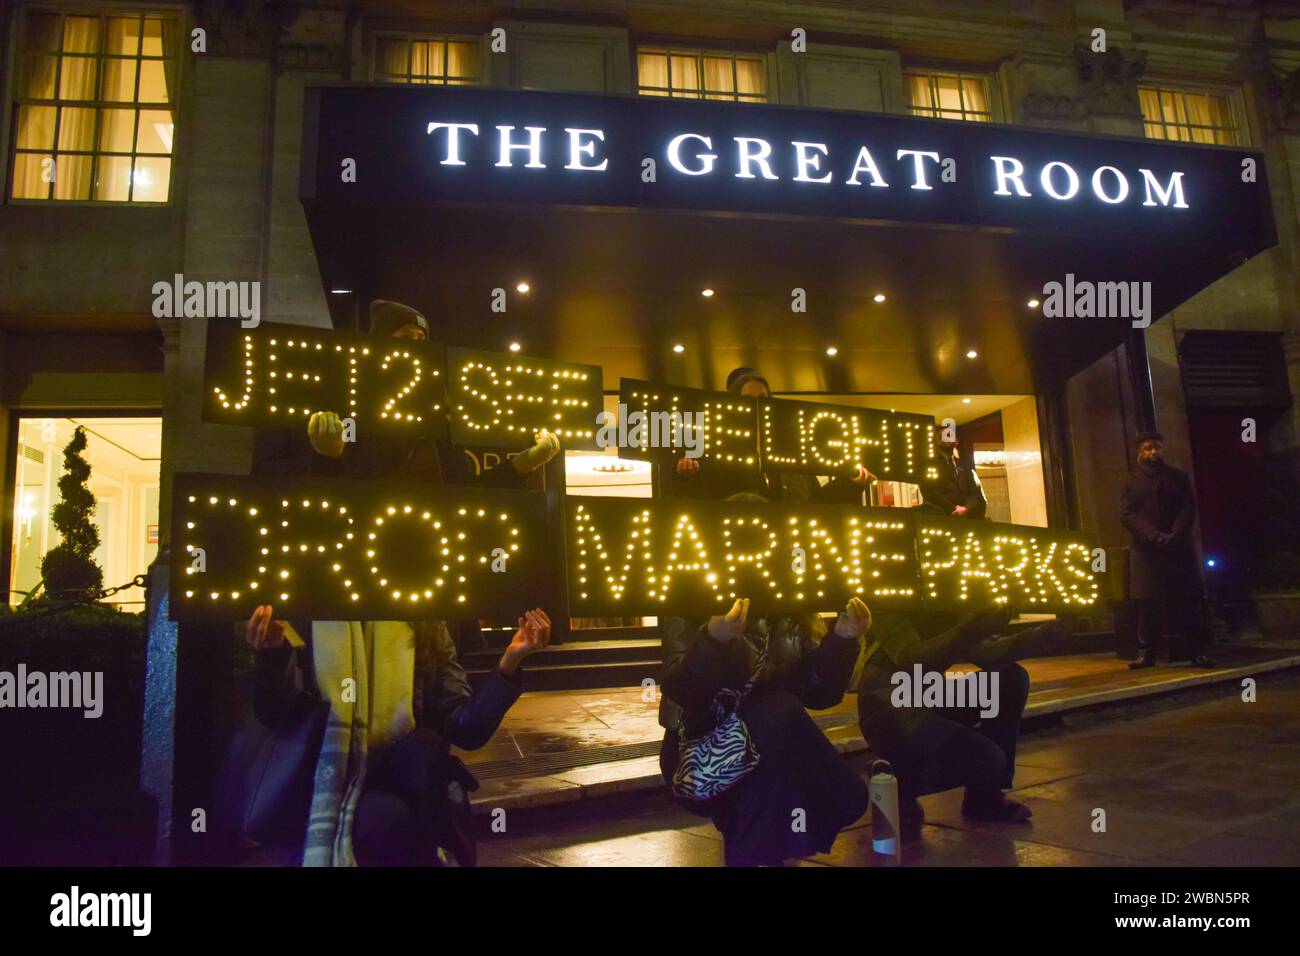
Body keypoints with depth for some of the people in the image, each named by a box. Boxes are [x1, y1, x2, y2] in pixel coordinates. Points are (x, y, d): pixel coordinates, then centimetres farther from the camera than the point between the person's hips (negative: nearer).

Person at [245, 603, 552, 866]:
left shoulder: (425, 628, 2)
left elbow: (465, 729, -5)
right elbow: (277, 715, -10)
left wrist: (508, 664, -20)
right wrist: (274, 655, -29)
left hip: (404, 780, 1)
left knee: (424, 744, -30)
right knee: (383, 816, -32)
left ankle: (429, 852, -10)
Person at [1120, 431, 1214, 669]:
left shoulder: (1179, 477, 13)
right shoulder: (1132, 482, 10)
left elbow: (1188, 509, 3)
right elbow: (1128, 515, -2)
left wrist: (1175, 536, -14)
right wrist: (1155, 537, -17)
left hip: (1179, 548, 1)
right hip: (1146, 550, -1)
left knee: (1189, 602, -2)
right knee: (1148, 604, -3)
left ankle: (1198, 652, 2)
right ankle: (1147, 653, 1)